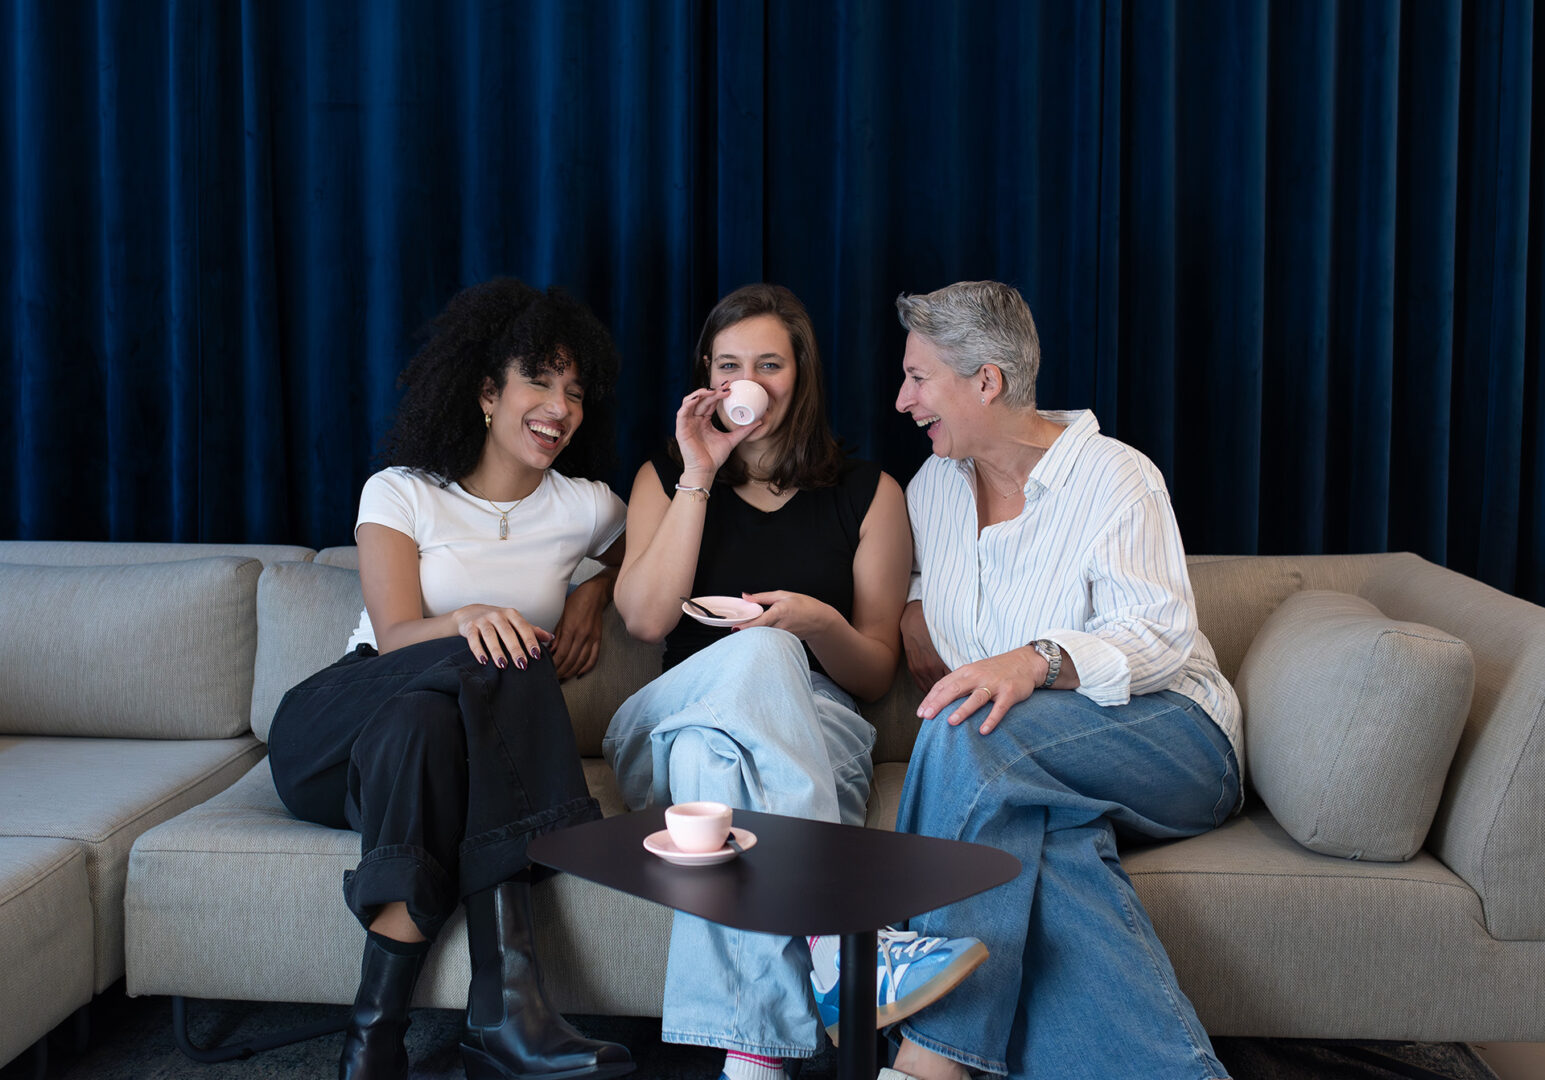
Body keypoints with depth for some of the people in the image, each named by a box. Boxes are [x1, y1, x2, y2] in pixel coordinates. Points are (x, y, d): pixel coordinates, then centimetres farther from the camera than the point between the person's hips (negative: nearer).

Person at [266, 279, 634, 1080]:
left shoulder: (586, 509, 8)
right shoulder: (401, 494, 0)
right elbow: (395, 639, -13)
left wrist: (594, 593, 10)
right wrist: (466, 620, -35)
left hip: (461, 742, 2)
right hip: (333, 734, -2)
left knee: (422, 722, -36)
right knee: (496, 668, -34)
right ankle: (505, 999, -42)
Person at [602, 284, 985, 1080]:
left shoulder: (867, 494, 14)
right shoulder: (665, 477, 19)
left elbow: (877, 673, 11)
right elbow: (646, 618, 0)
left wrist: (819, 624, -13)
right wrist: (700, 477, -1)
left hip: (815, 731, 0)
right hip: (668, 726, 1)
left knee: (713, 752, -39)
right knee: (757, 655, -37)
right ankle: (840, 941, -52)